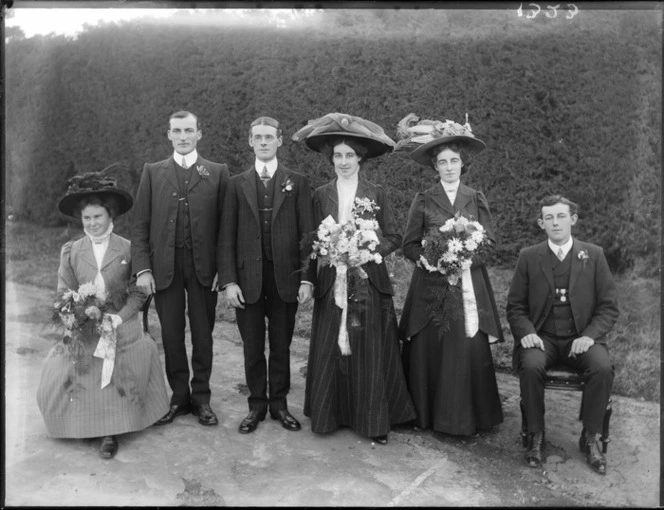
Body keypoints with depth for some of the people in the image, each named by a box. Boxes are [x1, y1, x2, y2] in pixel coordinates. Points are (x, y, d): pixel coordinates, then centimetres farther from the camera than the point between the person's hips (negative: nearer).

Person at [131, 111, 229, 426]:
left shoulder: (217, 173, 5)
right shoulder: (152, 172, 8)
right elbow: (139, 224, 4)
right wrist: (142, 268, -4)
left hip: (204, 267, -1)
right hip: (164, 266, 1)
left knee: (203, 334, 7)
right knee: (171, 334, 7)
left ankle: (201, 398, 21)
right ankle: (179, 397, 22)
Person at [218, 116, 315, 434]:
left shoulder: (297, 183, 5)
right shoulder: (237, 184, 6)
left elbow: (306, 233, 1)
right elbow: (227, 237, 3)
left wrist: (307, 278, -6)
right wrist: (228, 281, -6)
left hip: (285, 279, 0)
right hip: (248, 278, 1)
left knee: (281, 347, 10)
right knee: (252, 348, 9)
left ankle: (279, 404, 25)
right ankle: (257, 405, 24)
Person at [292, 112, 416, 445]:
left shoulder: (377, 194, 5)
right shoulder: (320, 196, 8)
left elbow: (393, 238, 3)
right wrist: (308, 280, -8)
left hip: (369, 284, -1)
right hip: (331, 284, 1)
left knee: (371, 353, 3)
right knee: (330, 352, 5)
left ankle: (374, 421, 14)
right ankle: (329, 415, 20)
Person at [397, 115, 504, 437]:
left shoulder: (476, 200, 9)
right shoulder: (423, 201, 6)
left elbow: (490, 243, 6)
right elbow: (410, 245, 3)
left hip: (469, 286, 1)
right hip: (431, 286, -1)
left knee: (470, 348, -3)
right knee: (428, 350, -1)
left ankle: (467, 419, 11)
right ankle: (427, 415, 14)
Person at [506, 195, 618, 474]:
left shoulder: (594, 255, 5)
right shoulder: (528, 257, 5)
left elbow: (609, 307, 4)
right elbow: (515, 306, 6)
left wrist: (589, 335, -13)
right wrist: (526, 332, -14)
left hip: (582, 337, 1)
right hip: (542, 337, 0)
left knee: (603, 368, -29)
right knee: (530, 366, -31)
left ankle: (590, 437, -5)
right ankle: (536, 435, -8)